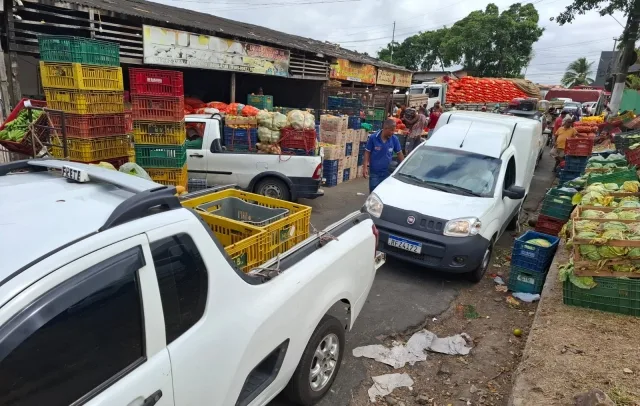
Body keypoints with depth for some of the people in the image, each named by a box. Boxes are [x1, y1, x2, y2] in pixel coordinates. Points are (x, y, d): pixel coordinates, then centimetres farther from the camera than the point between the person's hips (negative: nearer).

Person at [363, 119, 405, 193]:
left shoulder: (394, 139, -5)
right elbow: (367, 153, -5)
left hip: (387, 172, 2)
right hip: (374, 172, -2)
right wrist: (365, 167, -11)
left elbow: (399, 153, 6)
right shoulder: (373, 138, -11)